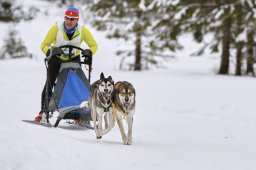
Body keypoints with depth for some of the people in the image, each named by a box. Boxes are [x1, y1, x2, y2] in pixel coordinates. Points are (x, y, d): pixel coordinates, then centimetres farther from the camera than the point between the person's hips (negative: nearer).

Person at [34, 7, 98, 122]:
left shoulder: (83, 30, -20)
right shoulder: (56, 28, -24)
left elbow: (94, 45, -10)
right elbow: (44, 45, -21)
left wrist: (89, 52, -31)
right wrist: (50, 52, -41)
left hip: (74, 59, 1)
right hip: (57, 58, -1)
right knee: (49, 84, -7)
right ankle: (43, 112, -1)